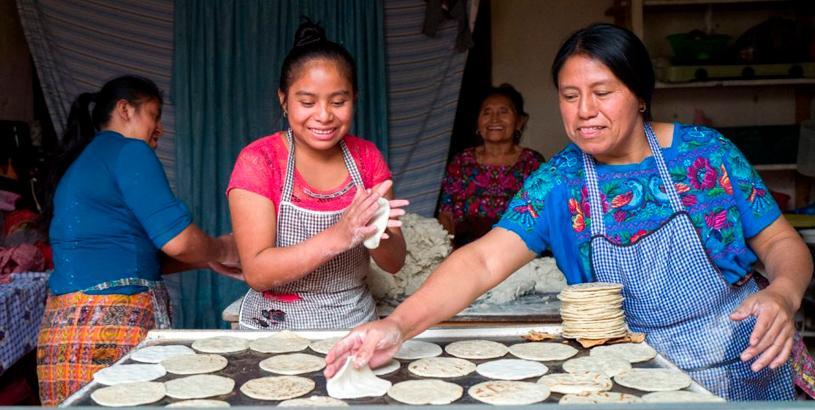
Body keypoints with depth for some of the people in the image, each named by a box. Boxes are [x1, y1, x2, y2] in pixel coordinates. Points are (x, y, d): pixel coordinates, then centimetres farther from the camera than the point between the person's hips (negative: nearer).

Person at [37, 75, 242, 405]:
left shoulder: (79, 161, 21)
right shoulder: (129, 151, -6)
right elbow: (176, 239, -14)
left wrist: (207, 261, 20)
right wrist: (222, 249, 6)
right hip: (111, 325, -9)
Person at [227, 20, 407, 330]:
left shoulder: (366, 156, 2)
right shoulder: (258, 160, -8)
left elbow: (395, 262, 0)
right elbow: (256, 273, -16)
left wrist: (374, 233, -22)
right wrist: (337, 236, -29)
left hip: (356, 322, 3)